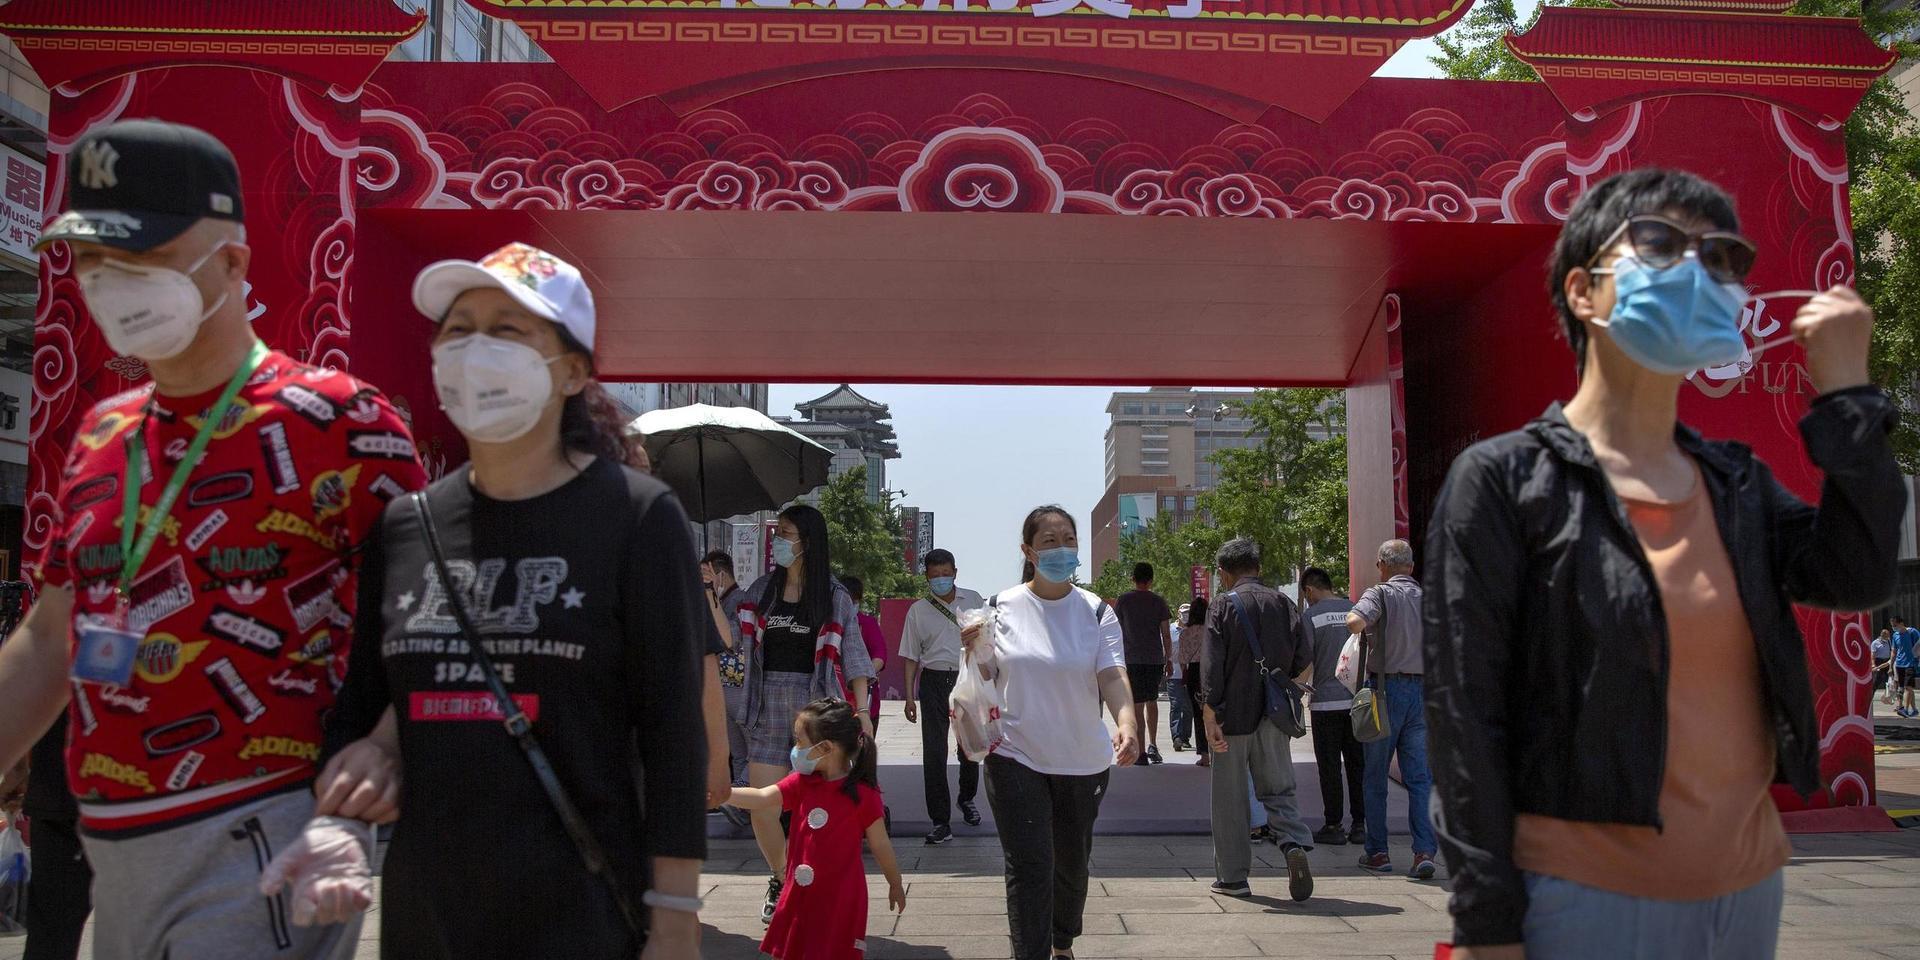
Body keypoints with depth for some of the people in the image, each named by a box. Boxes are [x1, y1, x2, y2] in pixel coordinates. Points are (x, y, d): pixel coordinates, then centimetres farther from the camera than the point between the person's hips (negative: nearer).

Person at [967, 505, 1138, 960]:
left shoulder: (1097, 612, -3)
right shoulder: (1003, 607, -2)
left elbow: (1113, 676, -14)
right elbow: (986, 680, 5)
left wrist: (1126, 723, -33)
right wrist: (977, 652, -17)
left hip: (1083, 761, 2)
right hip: (1015, 758, -2)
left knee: (1072, 862, 18)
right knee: (1029, 867, -9)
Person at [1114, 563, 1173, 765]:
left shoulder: (1123, 600, 1)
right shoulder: (1158, 601, 4)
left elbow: (1116, 632, 2)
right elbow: (1166, 635, 4)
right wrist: (1168, 660, 13)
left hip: (1132, 659, -2)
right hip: (1156, 659, 2)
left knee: (1137, 705, 0)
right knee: (1152, 701, 18)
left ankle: (1141, 752, -3)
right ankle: (1153, 745, 12)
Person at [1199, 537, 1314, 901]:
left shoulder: (1224, 606, -7)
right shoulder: (1284, 603, 4)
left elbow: (1212, 667, -13)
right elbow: (1304, 659, 4)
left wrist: (1210, 718, -12)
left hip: (1233, 716, -3)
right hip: (1274, 718, 3)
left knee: (1228, 798, 7)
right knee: (1279, 789, 12)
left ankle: (1232, 877, 11)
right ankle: (1295, 844, -14)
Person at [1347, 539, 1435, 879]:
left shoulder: (1381, 594, -7)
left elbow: (1354, 623, -26)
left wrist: (1356, 610, -4)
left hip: (1386, 689, -4)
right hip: (1424, 689, 4)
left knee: (1374, 777, 8)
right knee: (1421, 777, 4)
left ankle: (1377, 852, 12)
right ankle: (1425, 851, -5)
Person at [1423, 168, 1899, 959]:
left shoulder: (1738, 483, 10)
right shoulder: (1504, 480, -8)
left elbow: (1858, 579, -5)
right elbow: (1465, 715, -11)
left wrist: (1845, 393, -5)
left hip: (1748, 887, 6)